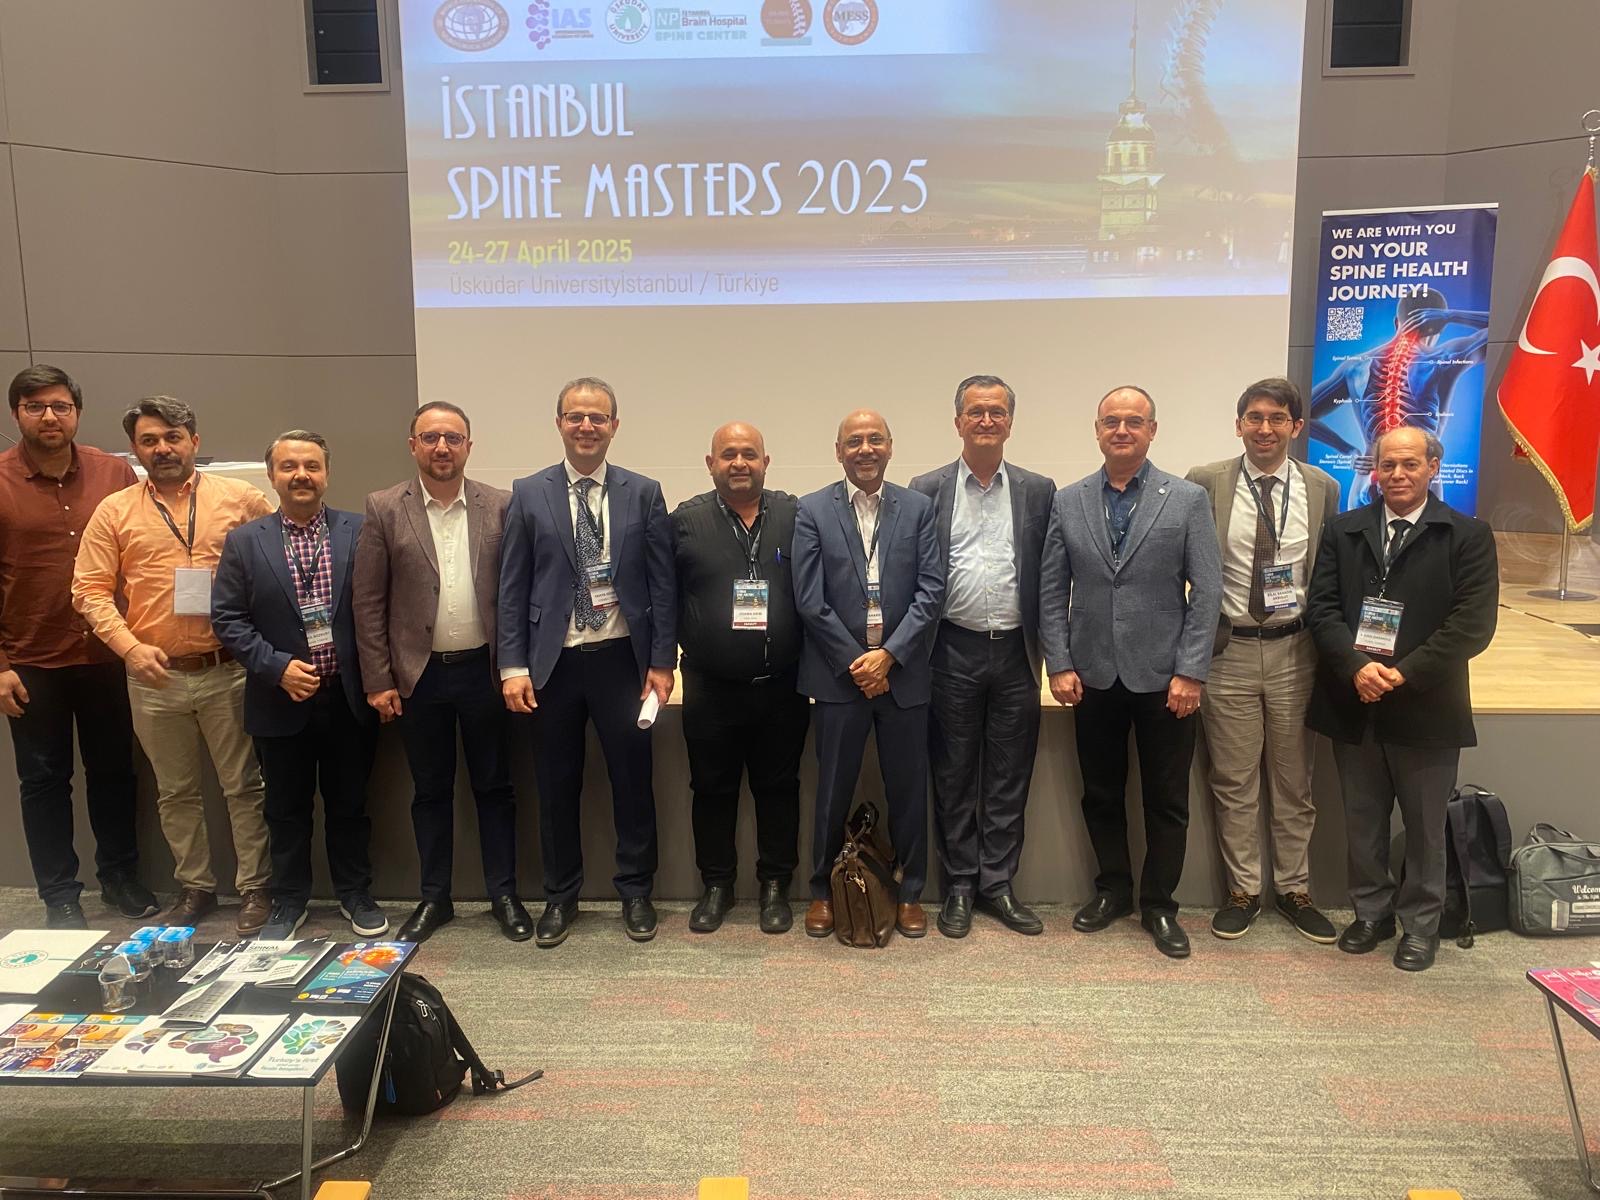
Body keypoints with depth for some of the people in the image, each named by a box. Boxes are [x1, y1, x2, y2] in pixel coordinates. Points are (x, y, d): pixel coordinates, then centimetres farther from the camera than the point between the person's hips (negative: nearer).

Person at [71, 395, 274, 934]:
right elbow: (91, 590, 2)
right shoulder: (114, 511, 3)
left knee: (244, 786, 5)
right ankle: (195, 886, 30)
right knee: (175, 791, 15)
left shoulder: (241, 499, 0)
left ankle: (255, 887, 18)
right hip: (154, 676, 2)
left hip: (227, 671, -2)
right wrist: (130, 647, -12)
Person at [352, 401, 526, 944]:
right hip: (418, 674, 0)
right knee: (430, 791, 13)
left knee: (494, 787, 10)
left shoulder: (500, 506, 0)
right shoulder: (384, 510, -1)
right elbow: (368, 602, -1)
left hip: (483, 670, 0)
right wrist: (378, 681, -4)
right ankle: (434, 898, 27)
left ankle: (504, 894, 23)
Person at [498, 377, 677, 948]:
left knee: (633, 780, 8)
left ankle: (635, 893, 25)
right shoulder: (528, 494, 2)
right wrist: (513, 666, -5)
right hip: (553, 663, 1)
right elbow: (513, 587, 1)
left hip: (622, 659, 0)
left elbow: (662, 583, 1)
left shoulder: (644, 493, 2)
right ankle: (560, 897, 27)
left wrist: (662, 661, -4)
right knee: (557, 786, 11)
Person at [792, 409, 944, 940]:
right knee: (833, 790, 8)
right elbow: (809, 599, -5)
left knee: (908, 788, 9)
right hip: (840, 672, -1)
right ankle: (823, 891, 24)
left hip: (903, 671, 1)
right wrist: (855, 661, -8)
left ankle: (910, 893, 24)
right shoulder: (812, 510, 0)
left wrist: (889, 654, -11)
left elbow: (931, 589, -2)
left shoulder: (919, 508, 4)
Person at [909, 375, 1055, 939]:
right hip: (953, 653, -1)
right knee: (953, 777, 8)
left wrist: (1050, 651, 0)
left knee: (1009, 778, 9)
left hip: (1015, 652, 1)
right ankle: (959, 886, 22)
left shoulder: (1038, 490, 6)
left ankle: (997, 884, 22)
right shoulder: (927, 490, 2)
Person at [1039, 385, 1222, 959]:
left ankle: (1158, 905, 23)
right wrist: (1060, 664, -3)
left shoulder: (1187, 500, -2)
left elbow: (1206, 592, -4)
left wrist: (1191, 671, -10)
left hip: (1163, 676, -2)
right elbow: (1052, 591, 4)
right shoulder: (1067, 502, 4)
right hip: (1094, 676, 2)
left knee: (1166, 800, 7)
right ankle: (1112, 889, 31)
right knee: (1101, 794, 13)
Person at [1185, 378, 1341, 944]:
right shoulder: (1206, 483, -4)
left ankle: (1293, 889, 29)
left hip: (1295, 649, 2)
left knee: (1294, 782, 13)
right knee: (1234, 784, 9)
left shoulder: (1322, 489, 3)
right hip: (1228, 648, -1)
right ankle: (1242, 890, 24)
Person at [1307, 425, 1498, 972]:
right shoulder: (1343, 531, 6)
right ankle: (1372, 912, 32)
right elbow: (1323, 606, -1)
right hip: (1353, 704, 3)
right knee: (1362, 822, 14)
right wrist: (1356, 666, -17)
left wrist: (1403, 673, -18)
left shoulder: (1467, 536, -3)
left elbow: (1473, 623, -11)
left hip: (1425, 708, -2)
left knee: (1424, 826, 12)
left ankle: (1421, 922, 29)